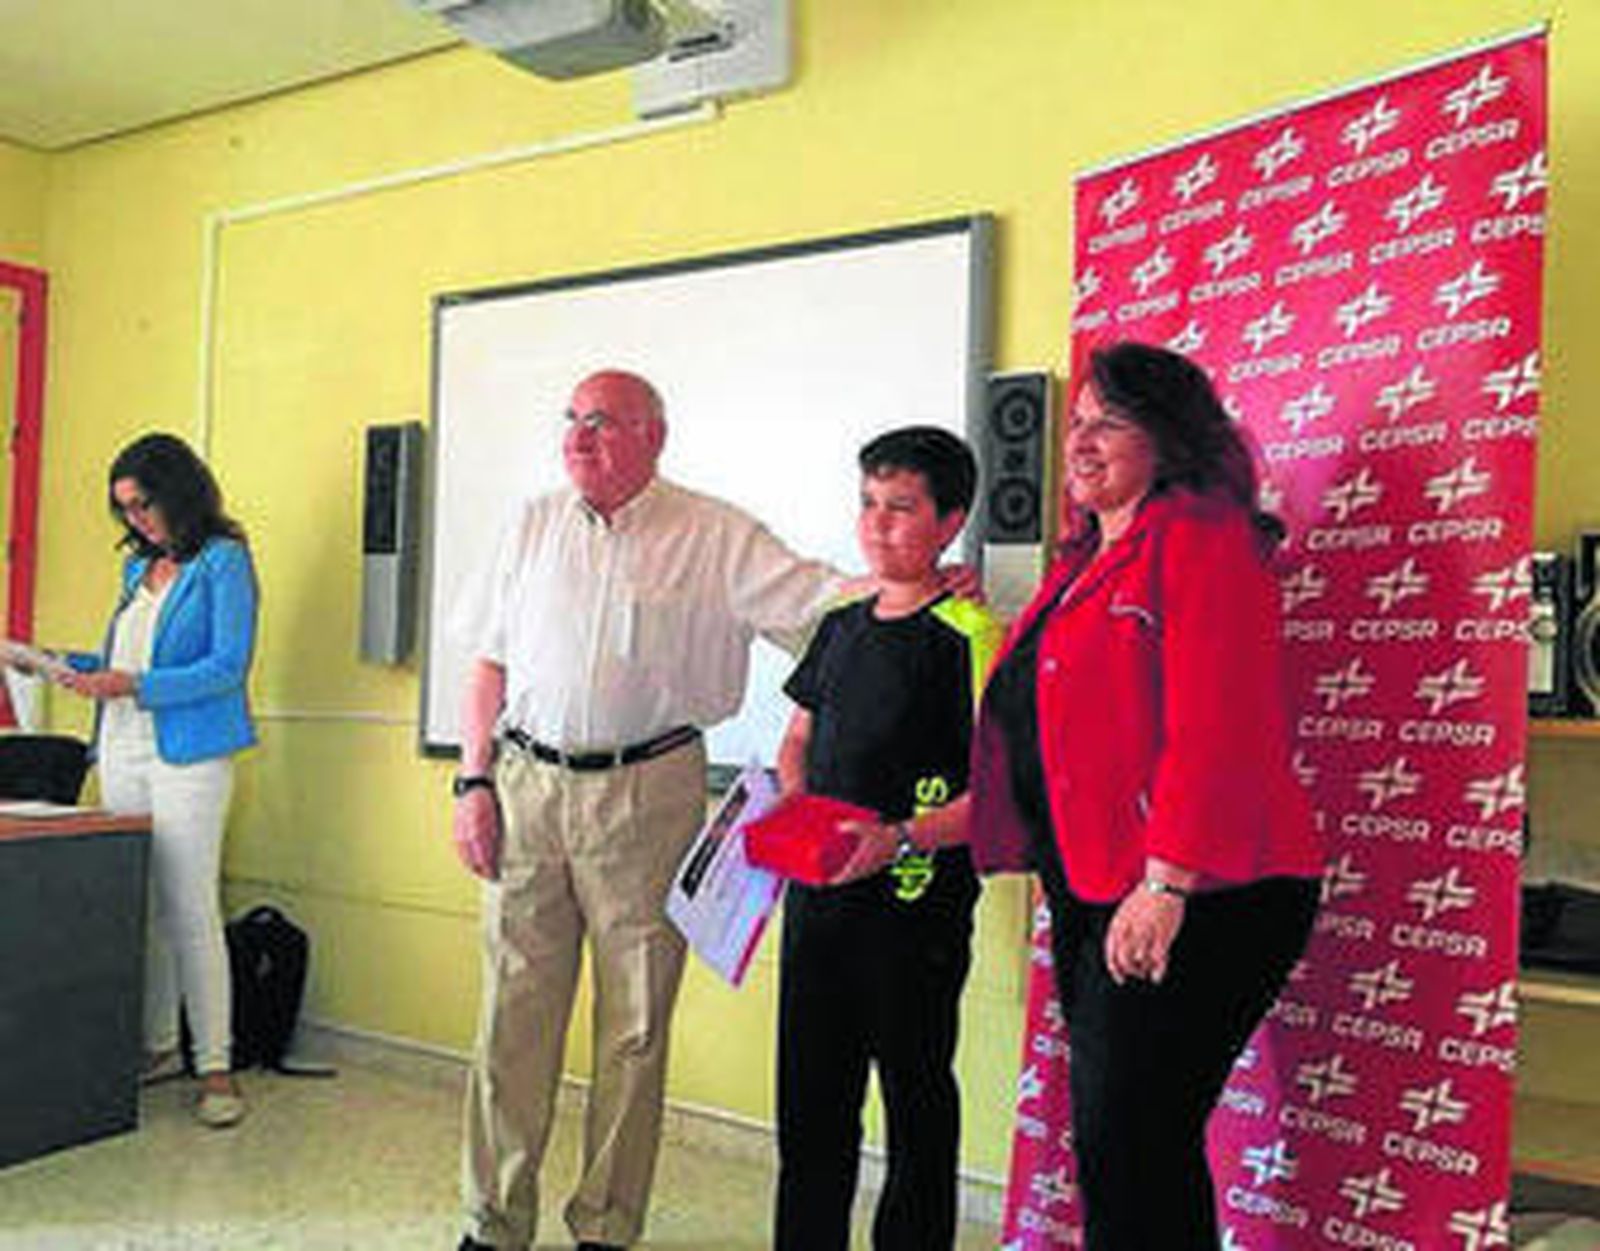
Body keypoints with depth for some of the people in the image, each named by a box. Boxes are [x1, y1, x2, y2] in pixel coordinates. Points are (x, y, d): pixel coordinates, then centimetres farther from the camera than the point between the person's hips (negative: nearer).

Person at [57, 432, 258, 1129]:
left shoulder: (223, 561, -5)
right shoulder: (139, 566, 18)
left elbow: (229, 667, -13)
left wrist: (134, 687, -19)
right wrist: (73, 665, 8)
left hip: (187, 756, -7)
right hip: (122, 752, 7)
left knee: (190, 912, -7)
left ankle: (214, 1066, 1)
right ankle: (157, 1046, 21)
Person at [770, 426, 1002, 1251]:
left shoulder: (969, 637, -11)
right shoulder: (841, 625, 11)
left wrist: (901, 838, -25)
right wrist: (793, 815, 3)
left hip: (916, 901, -7)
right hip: (817, 892, 7)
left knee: (916, 1093, 8)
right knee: (810, 1089, 16)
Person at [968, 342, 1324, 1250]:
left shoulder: (1198, 535, -10)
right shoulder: (1090, 558, 19)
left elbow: (1213, 729, -20)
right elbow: (1040, 727, 26)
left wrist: (1167, 883, -24)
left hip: (1192, 900, -10)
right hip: (1092, 890, 10)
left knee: (1125, 1145, -5)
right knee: (1120, 1137, 16)